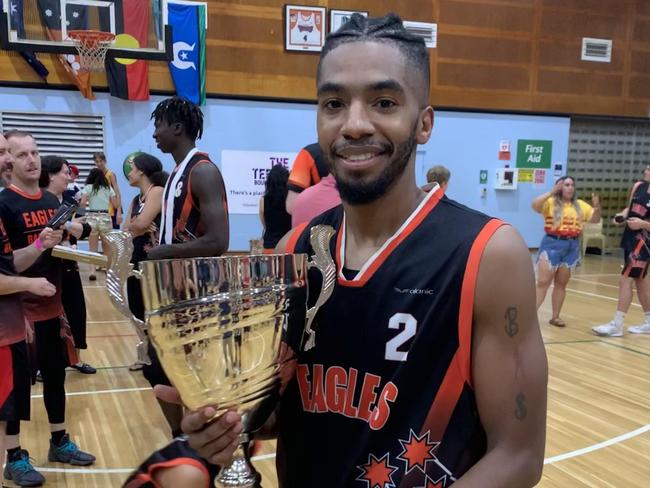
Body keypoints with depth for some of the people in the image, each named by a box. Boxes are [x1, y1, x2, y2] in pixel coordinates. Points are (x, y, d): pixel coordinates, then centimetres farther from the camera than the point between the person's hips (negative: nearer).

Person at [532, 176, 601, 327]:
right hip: (552, 244, -4)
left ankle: (555, 317, 19)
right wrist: (552, 192, -26)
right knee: (542, 282, -5)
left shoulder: (580, 205, 9)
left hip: (572, 247, 4)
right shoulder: (551, 202, -5)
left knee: (561, 284, 10)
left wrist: (597, 207, -7)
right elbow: (535, 205, -22)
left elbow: (595, 219, 13)